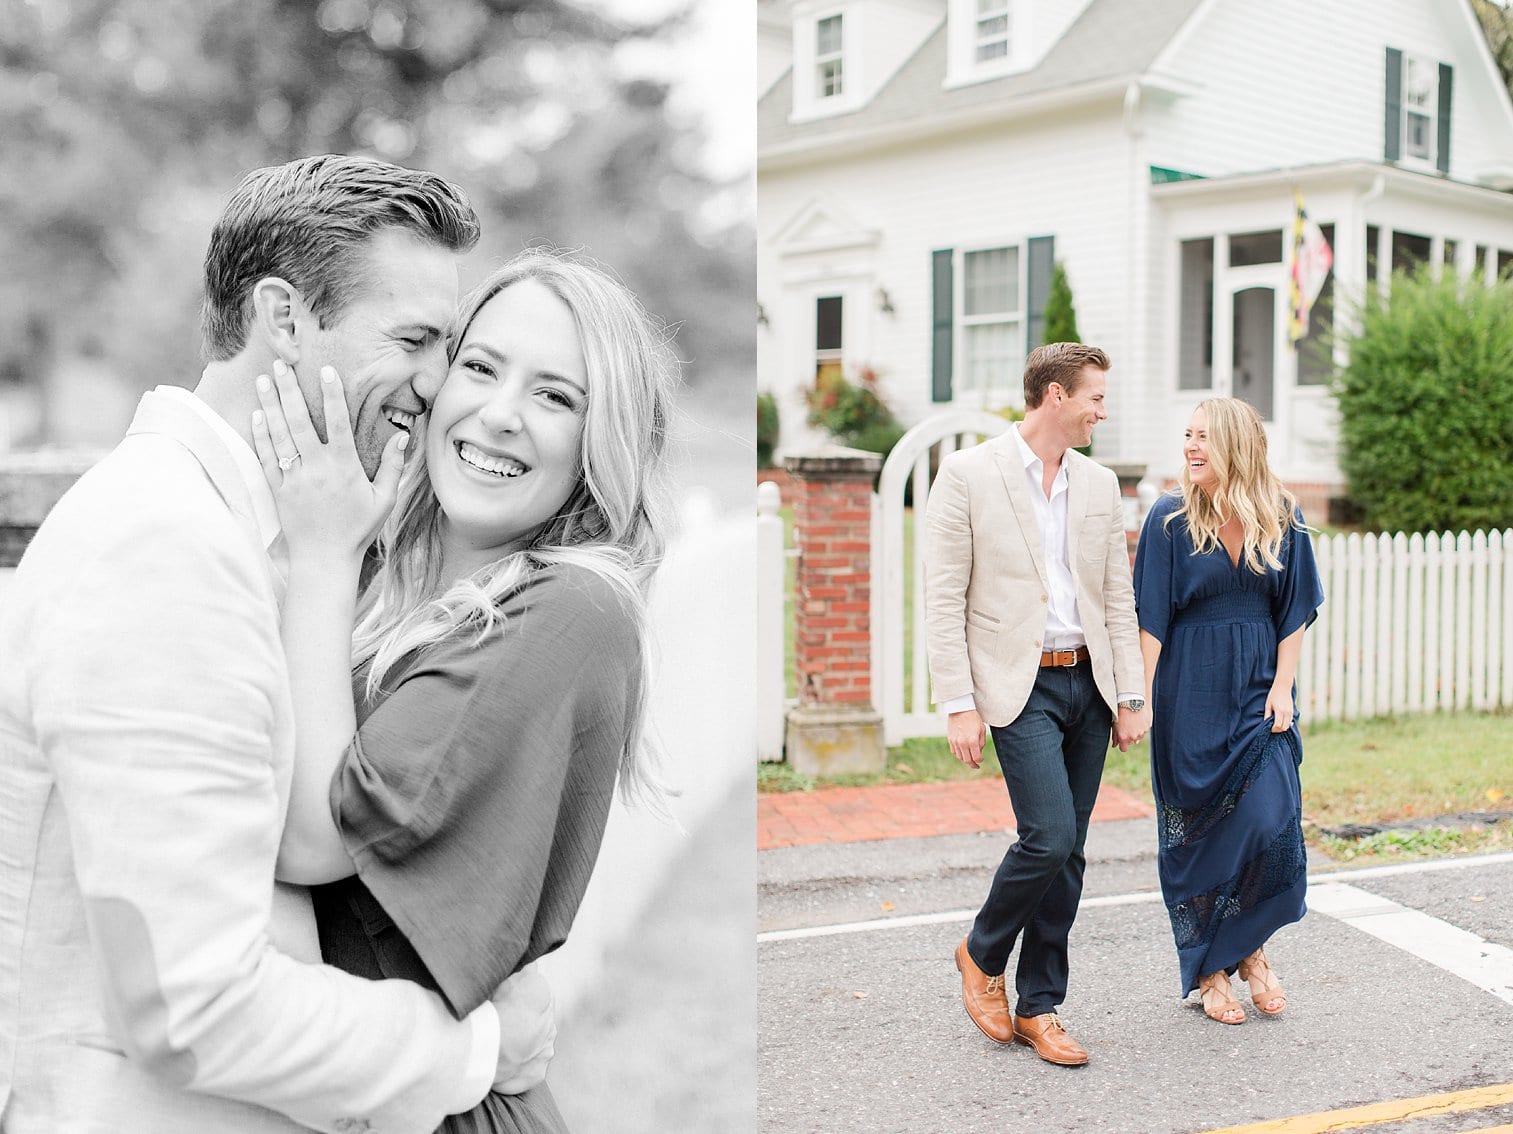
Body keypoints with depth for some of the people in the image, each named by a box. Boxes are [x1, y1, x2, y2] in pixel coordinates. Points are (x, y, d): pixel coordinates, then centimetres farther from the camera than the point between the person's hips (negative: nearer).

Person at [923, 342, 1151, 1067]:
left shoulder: (1099, 484, 11)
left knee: (1067, 852, 7)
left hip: (1088, 682, 6)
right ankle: (982, 953, 12)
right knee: (1049, 837, -15)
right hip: (1020, 686, -6)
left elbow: (1117, 598, 14)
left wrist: (1129, 697, 7)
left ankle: (1038, 1008, 18)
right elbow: (943, 600, -8)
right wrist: (959, 706, -13)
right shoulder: (967, 476, -6)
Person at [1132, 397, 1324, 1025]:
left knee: (1270, 823, -7)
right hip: (1190, 694, -1)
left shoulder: (1282, 517, 0)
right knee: (1194, 832, 5)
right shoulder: (1170, 519, -6)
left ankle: (1249, 949, 18)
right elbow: (1150, 618, -6)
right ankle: (1210, 970, 20)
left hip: (1259, 692, 2)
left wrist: (1281, 689, -4)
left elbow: (1296, 611, 5)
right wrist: (1139, 699, -10)